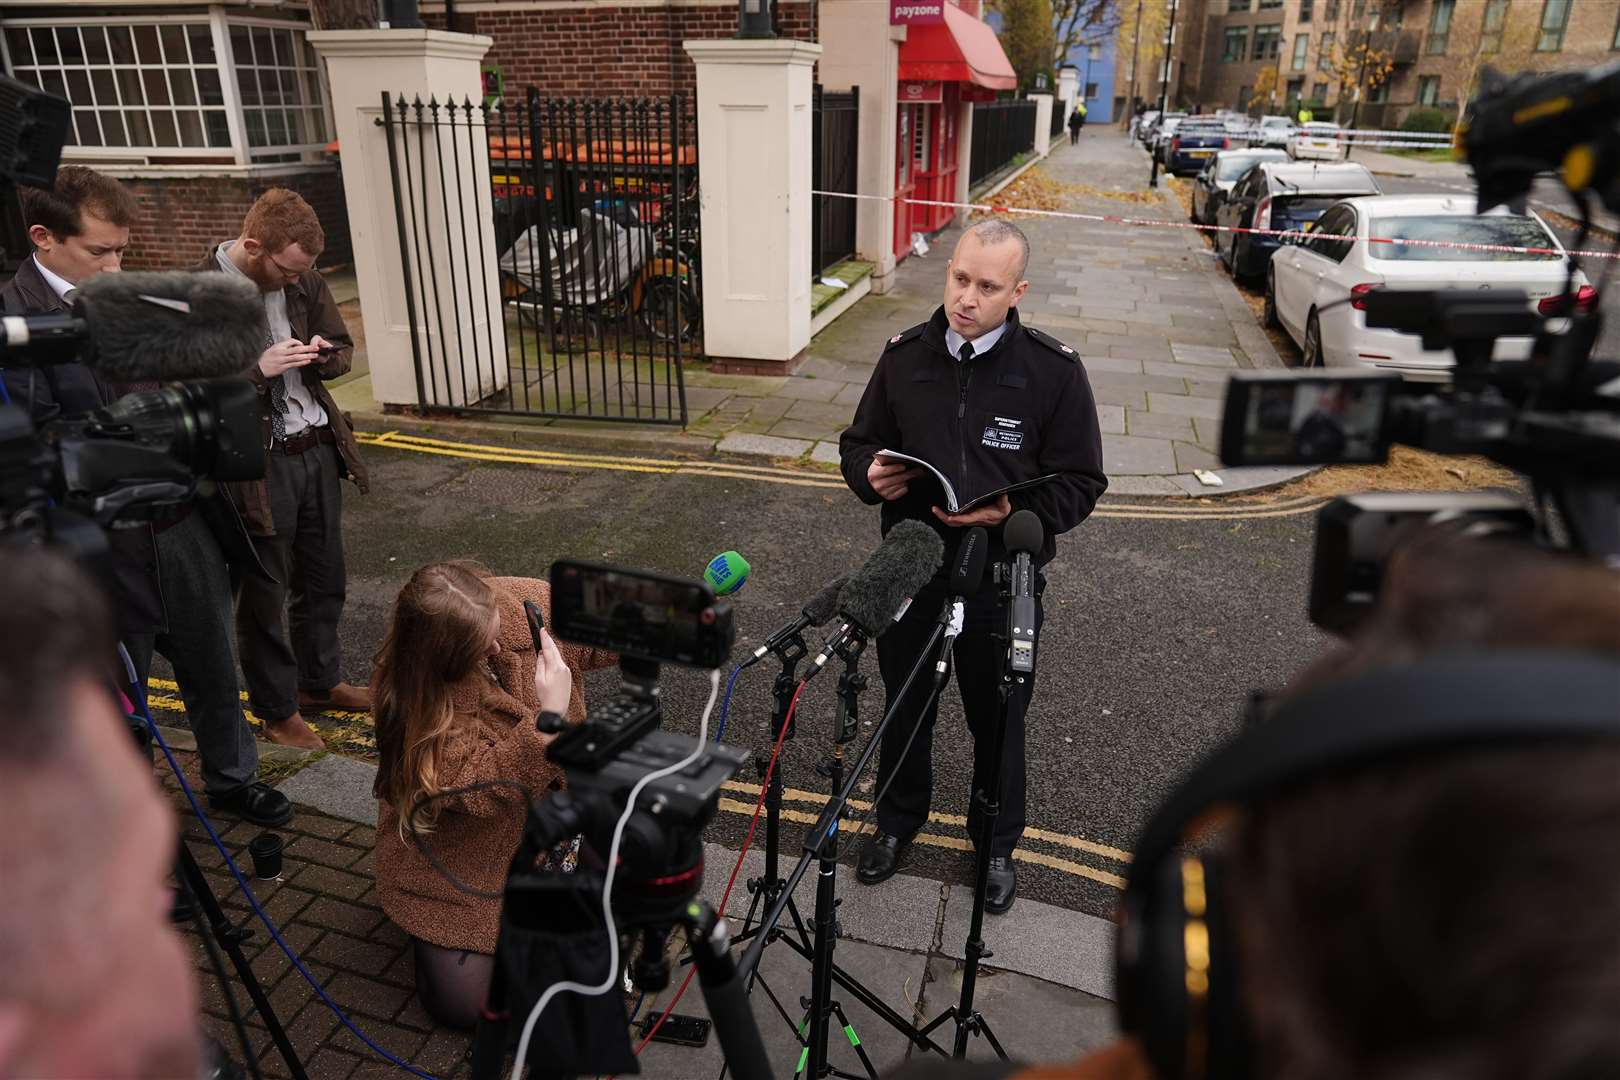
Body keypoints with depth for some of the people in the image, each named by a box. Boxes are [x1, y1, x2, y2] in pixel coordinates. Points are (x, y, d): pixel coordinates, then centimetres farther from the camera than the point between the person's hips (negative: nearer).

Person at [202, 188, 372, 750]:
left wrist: (324, 354, -8)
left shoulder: (303, 278, 3)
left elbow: (343, 349, 14)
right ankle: (277, 709, 26)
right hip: (258, 464, -6)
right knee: (265, 595, 8)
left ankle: (321, 679, 39)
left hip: (318, 449, 6)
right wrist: (256, 370, -25)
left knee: (325, 578, 19)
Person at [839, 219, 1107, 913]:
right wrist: (870, 476, -14)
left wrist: (1013, 513, -26)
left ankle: (997, 843, 42)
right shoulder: (905, 355, -2)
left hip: (1001, 583, -2)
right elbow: (858, 443, 9)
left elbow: (1080, 483, -8)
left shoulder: (1054, 370, -11)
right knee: (905, 710, 21)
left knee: (998, 724, 16)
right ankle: (898, 820, 47)